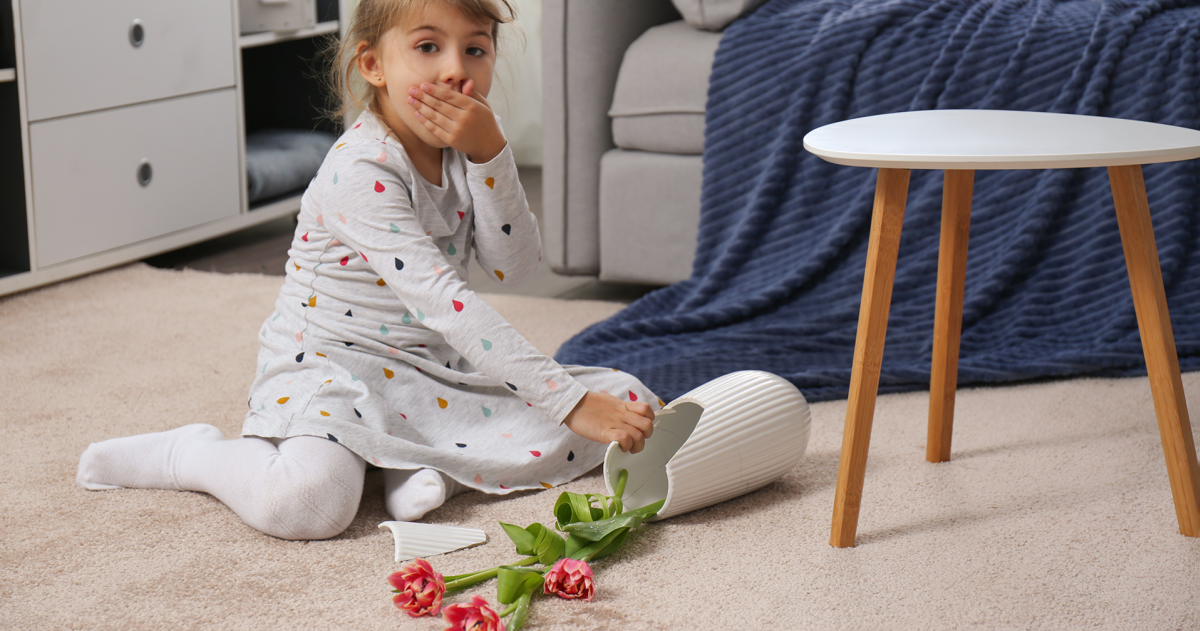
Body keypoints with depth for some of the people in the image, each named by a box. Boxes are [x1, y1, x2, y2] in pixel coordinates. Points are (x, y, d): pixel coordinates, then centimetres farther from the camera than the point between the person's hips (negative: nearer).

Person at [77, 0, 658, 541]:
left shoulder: (462, 145, 1)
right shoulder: (360, 172, -23)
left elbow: (514, 267, -6)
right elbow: (440, 301, -31)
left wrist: (488, 152, -21)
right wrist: (570, 400, -34)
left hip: (437, 370, 7)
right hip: (331, 366, -7)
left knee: (627, 402, -3)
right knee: (307, 499, -38)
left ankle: (428, 464, -9)